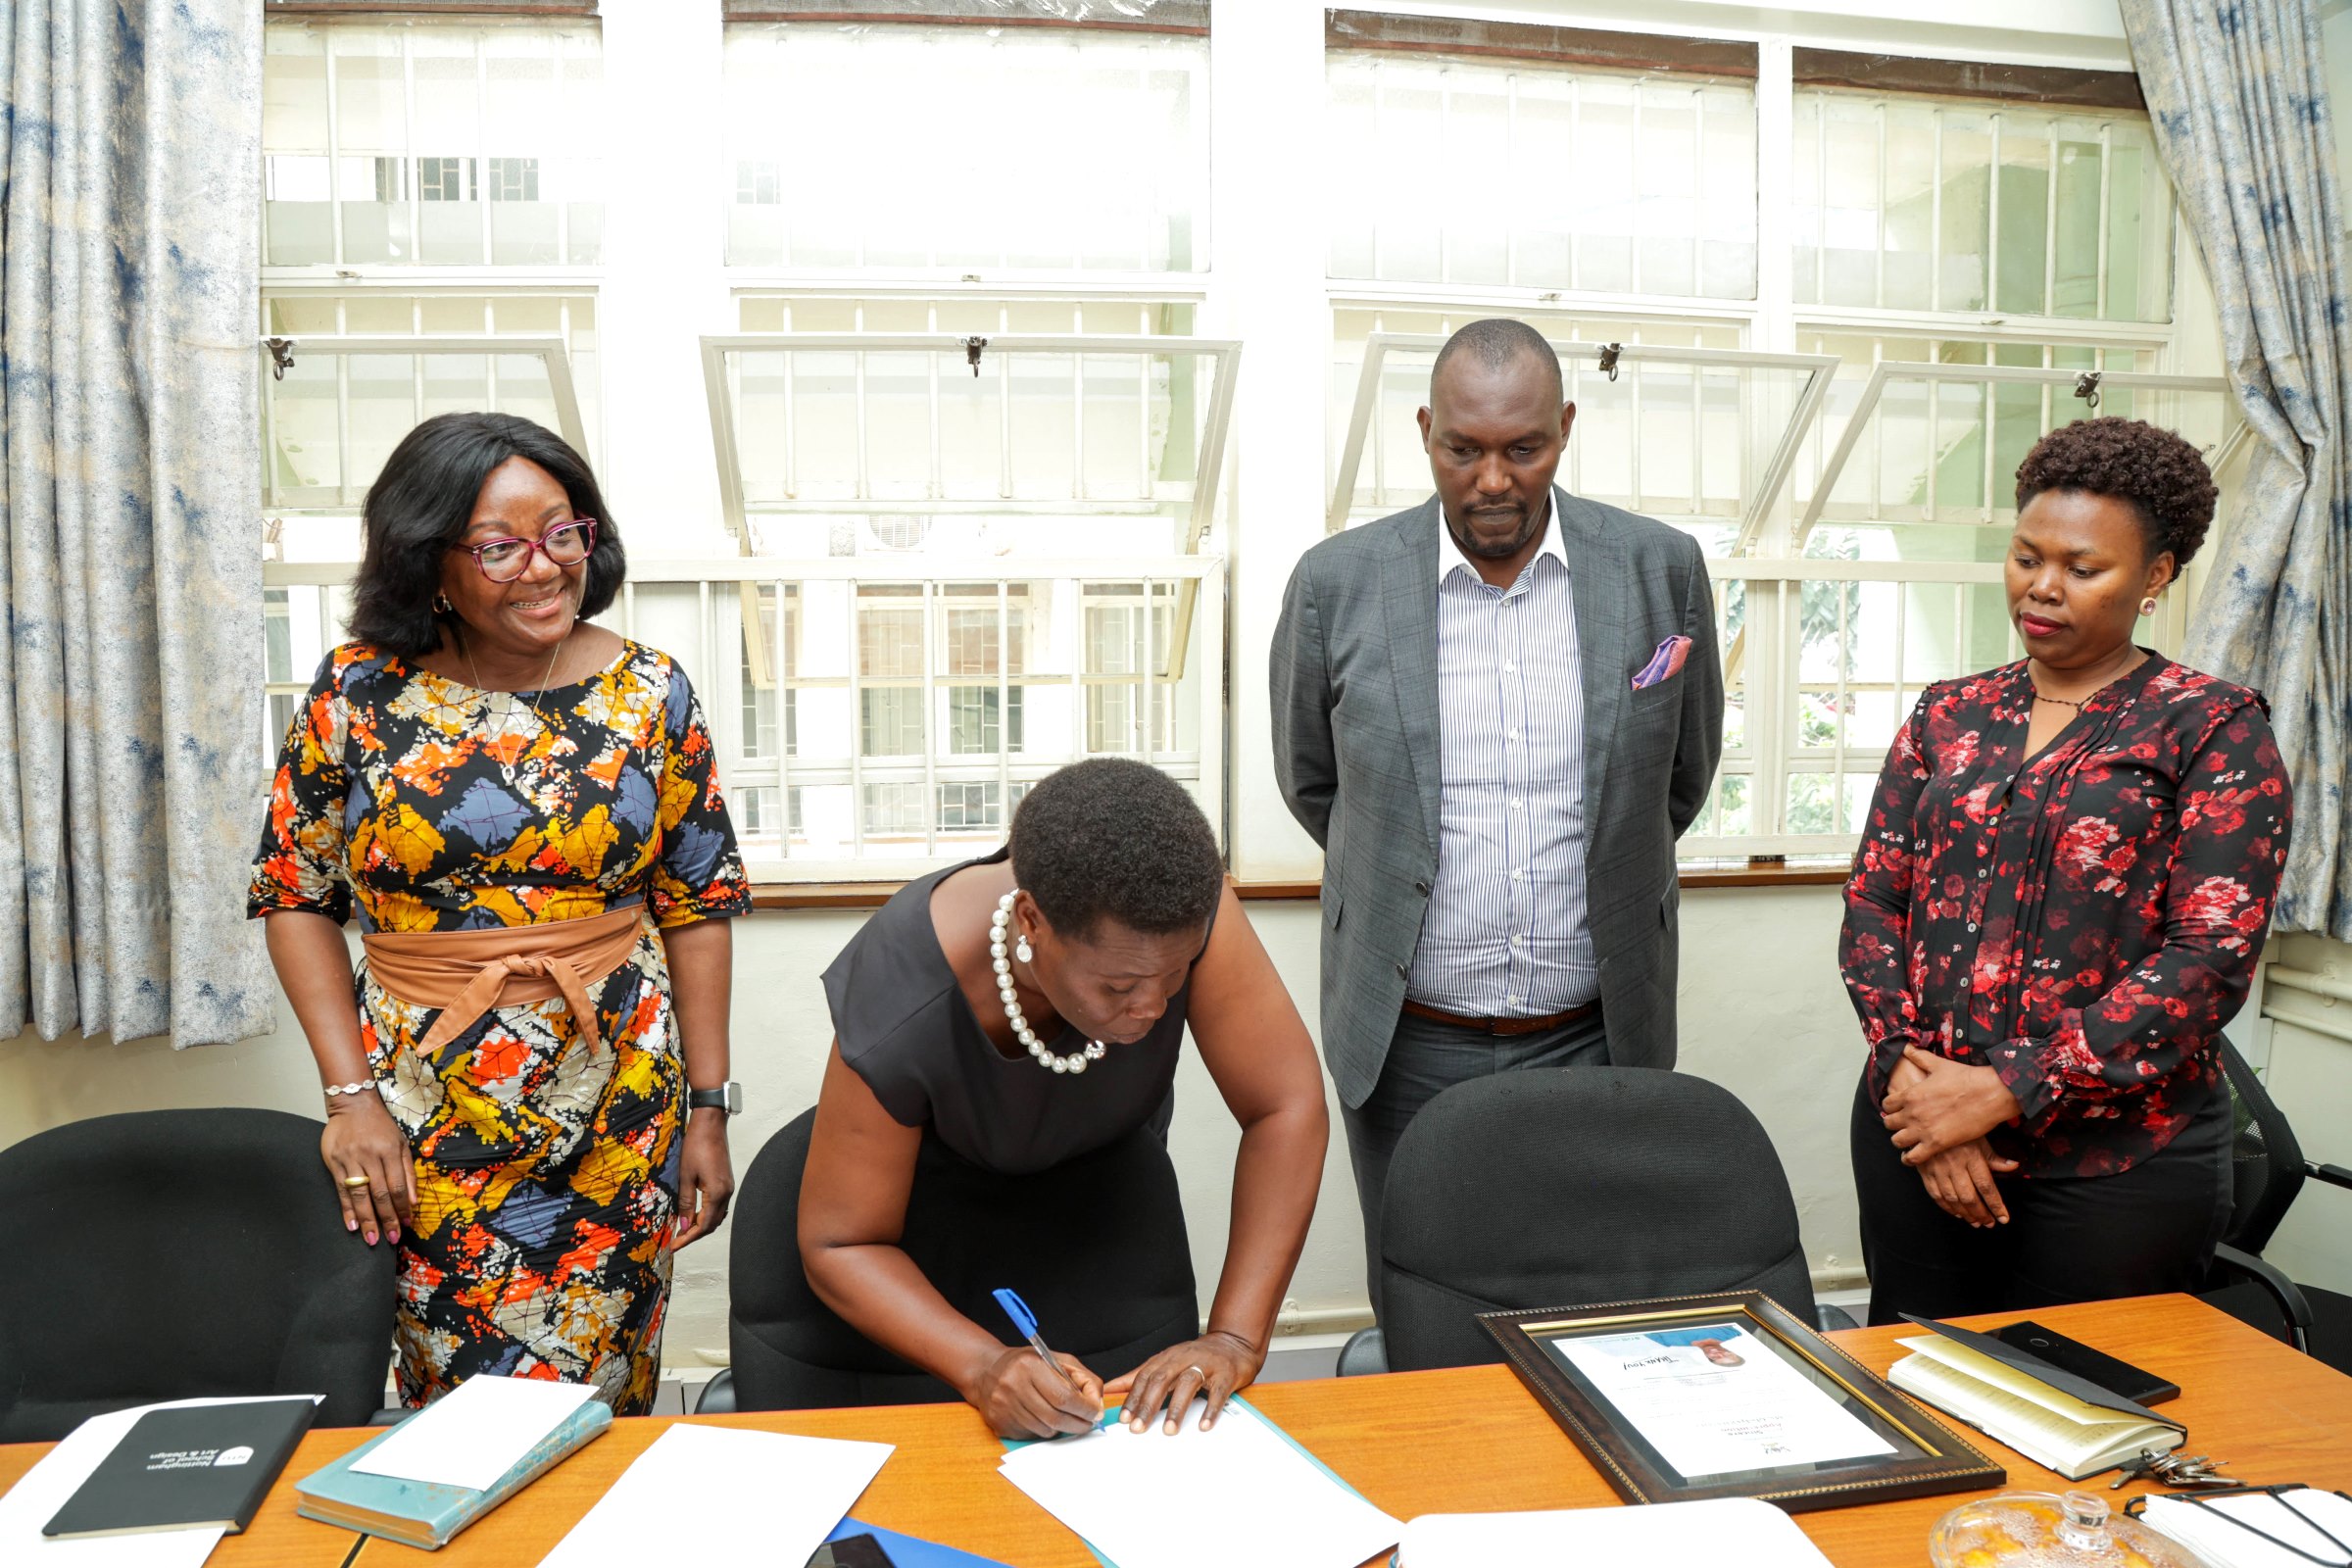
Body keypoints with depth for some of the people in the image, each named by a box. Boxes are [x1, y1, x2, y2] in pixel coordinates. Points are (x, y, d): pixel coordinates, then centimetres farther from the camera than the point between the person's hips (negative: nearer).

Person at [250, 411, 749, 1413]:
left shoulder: (648, 693, -2)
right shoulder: (357, 694, -4)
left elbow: (697, 905, 1)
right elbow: (295, 896, 2)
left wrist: (709, 1106, -1)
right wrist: (351, 1094, -5)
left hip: (619, 1108, 1)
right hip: (424, 1110, 0)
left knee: (599, 1396, 11)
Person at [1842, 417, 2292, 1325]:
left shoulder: (2214, 731, -3)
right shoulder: (1948, 716, 8)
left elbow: (2210, 955, -12)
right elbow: (1873, 903, 4)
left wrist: (2005, 1092, -18)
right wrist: (1913, 1071, -11)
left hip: (2115, 1161, -3)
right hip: (1912, 1130, 4)